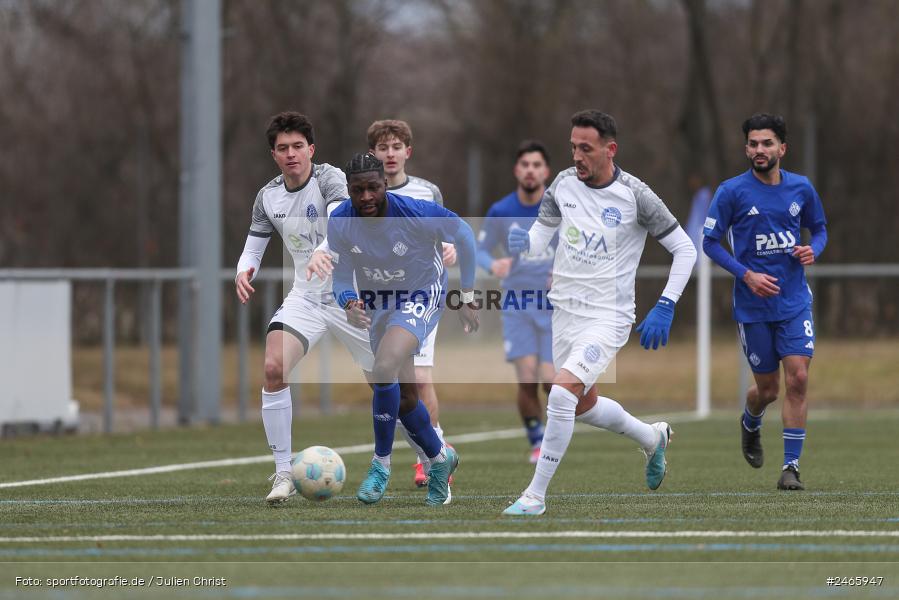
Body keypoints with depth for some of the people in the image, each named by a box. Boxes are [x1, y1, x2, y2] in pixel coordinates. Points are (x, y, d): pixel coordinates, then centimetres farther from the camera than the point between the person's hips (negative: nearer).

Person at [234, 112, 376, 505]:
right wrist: (244, 271, -16)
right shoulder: (268, 197, 1)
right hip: (305, 299, 3)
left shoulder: (330, 178, -16)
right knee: (273, 368, -22)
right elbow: (253, 249, 9)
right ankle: (284, 473, -15)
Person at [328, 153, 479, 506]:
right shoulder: (339, 223, -18)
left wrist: (467, 296, -4)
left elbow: (463, 235, -10)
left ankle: (381, 464, -16)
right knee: (405, 398, 11)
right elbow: (341, 278, -7)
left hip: (422, 296, -5)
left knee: (385, 367, -30)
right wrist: (349, 305, -31)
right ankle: (440, 459, 39)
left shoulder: (417, 214, -28)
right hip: (377, 304, 5)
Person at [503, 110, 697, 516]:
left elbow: (684, 249, -7)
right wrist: (521, 241, -18)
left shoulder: (634, 196, -14)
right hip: (565, 311, 6)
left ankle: (535, 496, -14)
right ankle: (652, 439, 49)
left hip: (608, 316, -6)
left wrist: (664, 308, -14)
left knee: (562, 393, -24)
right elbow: (539, 239, 6)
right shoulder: (564, 184, 0)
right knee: (583, 406, 20)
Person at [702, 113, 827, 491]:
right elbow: (710, 242, -4)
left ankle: (791, 466, -4)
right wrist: (746, 275, -15)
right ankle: (750, 424, 43)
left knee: (797, 379, -12)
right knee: (768, 389, 6)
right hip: (753, 306, -2)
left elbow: (819, 228, 18)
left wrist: (813, 250, -5)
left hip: (795, 301, 2)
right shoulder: (732, 191, -7)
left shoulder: (801, 188, 2)